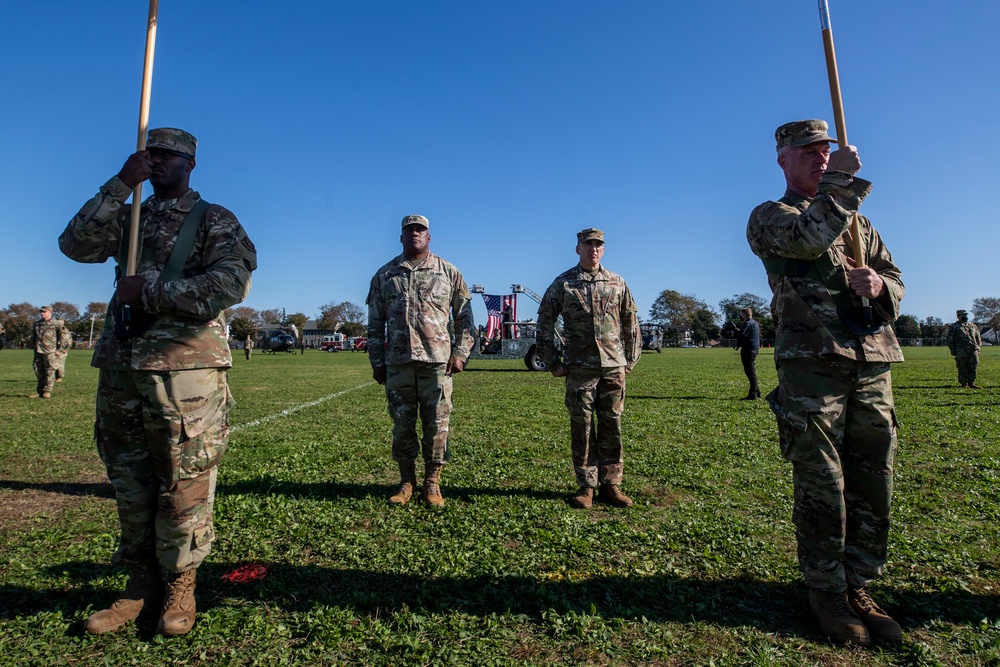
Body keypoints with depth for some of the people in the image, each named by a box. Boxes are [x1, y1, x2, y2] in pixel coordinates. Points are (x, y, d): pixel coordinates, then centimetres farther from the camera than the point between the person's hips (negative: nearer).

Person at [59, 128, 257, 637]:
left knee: (183, 486, 1)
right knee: (129, 485, 12)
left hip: (185, 369, -5)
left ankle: (180, 586, 18)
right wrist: (119, 184, -4)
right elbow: (75, 245, 1)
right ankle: (141, 583, 27)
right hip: (120, 366, 6)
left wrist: (149, 290, -12)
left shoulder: (214, 220, 3)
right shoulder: (128, 217, 18)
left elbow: (231, 284, -13)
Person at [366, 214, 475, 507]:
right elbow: (375, 323, 12)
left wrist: (460, 352, -2)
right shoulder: (384, 275, 12)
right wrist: (377, 362, 6)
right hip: (398, 364, 2)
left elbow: (464, 317, 8)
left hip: (437, 362, -1)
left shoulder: (448, 272, 8)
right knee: (402, 425, 8)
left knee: (436, 425, 2)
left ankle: (432, 483, 16)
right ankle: (406, 482, 22)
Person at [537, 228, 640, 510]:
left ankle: (611, 484, 18)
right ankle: (586, 486, 15)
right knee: (582, 428, 3)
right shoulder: (563, 283, 2)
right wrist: (552, 362, 1)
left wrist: (631, 359, 11)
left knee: (612, 426, 7)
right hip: (580, 368, -2)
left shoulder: (617, 283, 10)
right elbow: (545, 323, 4)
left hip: (614, 367, 2)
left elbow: (631, 323, 16)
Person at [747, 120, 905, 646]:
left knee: (873, 484, 8)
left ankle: (859, 588, 23)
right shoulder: (769, 216, 6)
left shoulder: (857, 220, 25)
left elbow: (895, 280, 20)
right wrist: (841, 179, -7)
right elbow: (809, 238, -16)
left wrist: (878, 284, -3)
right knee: (822, 487, -2)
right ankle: (827, 592, 14)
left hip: (872, 363, 6)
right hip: (812, 365, -6)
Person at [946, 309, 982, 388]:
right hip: (961, 351, -4)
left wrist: (978, 348, 14)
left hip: (973, 350, 5)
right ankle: (963, 384, 2)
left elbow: (978, 338, 25)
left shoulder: (973, 326, 21)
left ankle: (971, 383, 9)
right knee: (963, 368, -4)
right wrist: (953, 351, -4)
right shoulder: (953, 327, 6)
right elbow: (949, 339, 2)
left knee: (973, 368, 2)